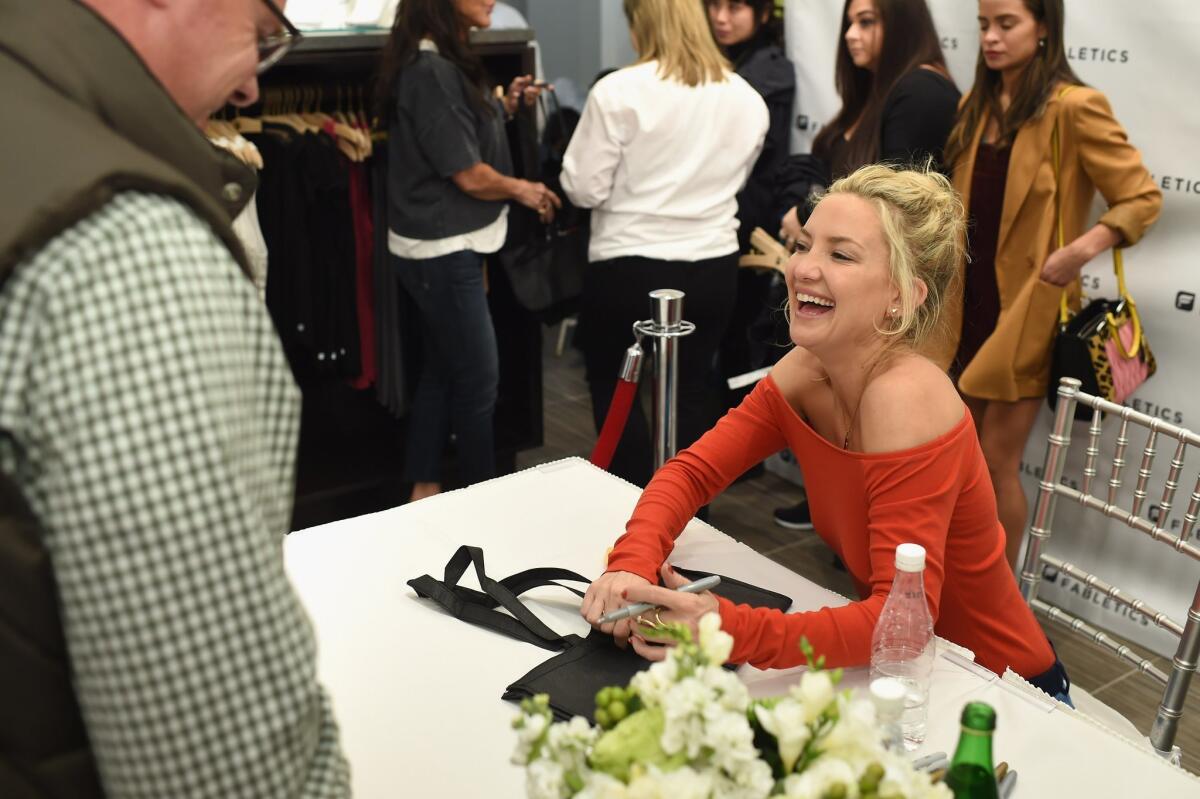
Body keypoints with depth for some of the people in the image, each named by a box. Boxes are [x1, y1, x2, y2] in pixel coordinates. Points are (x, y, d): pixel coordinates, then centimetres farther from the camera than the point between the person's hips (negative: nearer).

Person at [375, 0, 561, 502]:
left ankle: (424, 489, 26)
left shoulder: (445, 62, 11)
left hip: (443, 247, 10)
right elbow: (469, 175, -19)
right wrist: (524, 191, -2)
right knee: (478, 379, 2)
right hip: (444, 250, -10)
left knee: (442, 370, 16)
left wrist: (505, 107, 6)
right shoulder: (430, 70, -20)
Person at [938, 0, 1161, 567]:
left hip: (1025, 310, -6)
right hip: (968, 303, 7)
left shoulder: (1073, 106, -13)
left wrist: (1085, 247, -27)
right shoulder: (976, 106, 9)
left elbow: (1143, 197, -12)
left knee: (997, 460, 0)